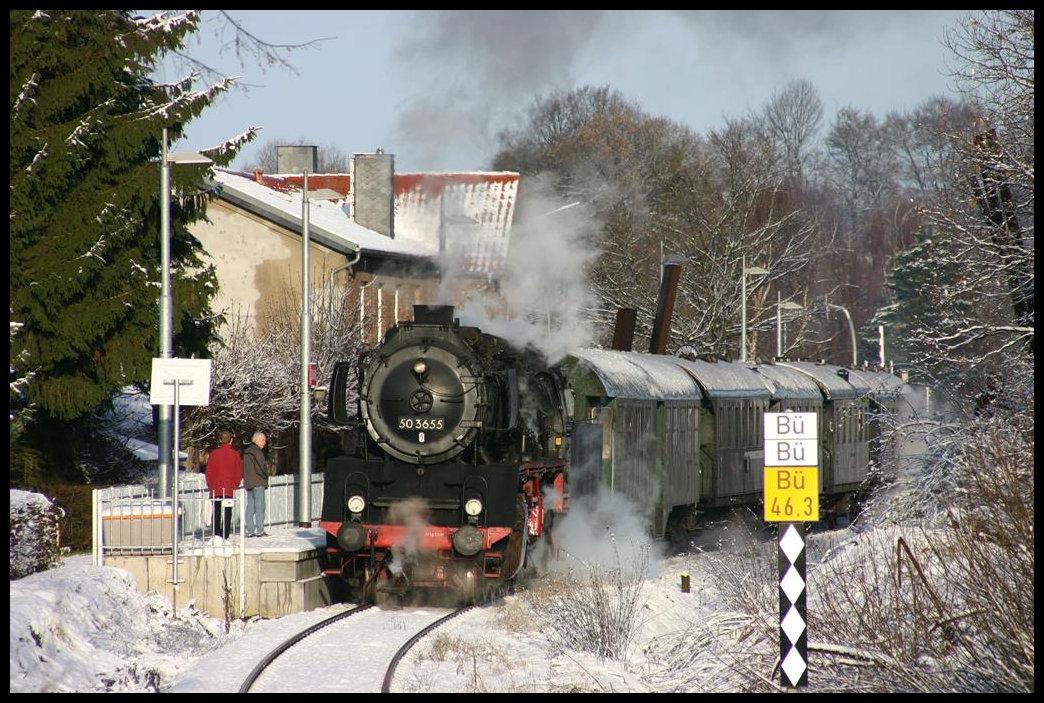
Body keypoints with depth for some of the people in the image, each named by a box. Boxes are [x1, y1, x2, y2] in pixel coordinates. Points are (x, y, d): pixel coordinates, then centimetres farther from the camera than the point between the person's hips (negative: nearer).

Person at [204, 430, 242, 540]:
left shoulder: (214, 453, 0)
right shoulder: (235, 455, -2)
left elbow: (209, 472, 3)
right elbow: (239, 473, 1)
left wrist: (210, 486, 12)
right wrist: (235, 486, 11)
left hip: (215, 489, 1)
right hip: (229, 489, -1)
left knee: (216, 512, 6)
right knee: (227, 513, 3)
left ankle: (216, 534, -8)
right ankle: (224, 537, -2)